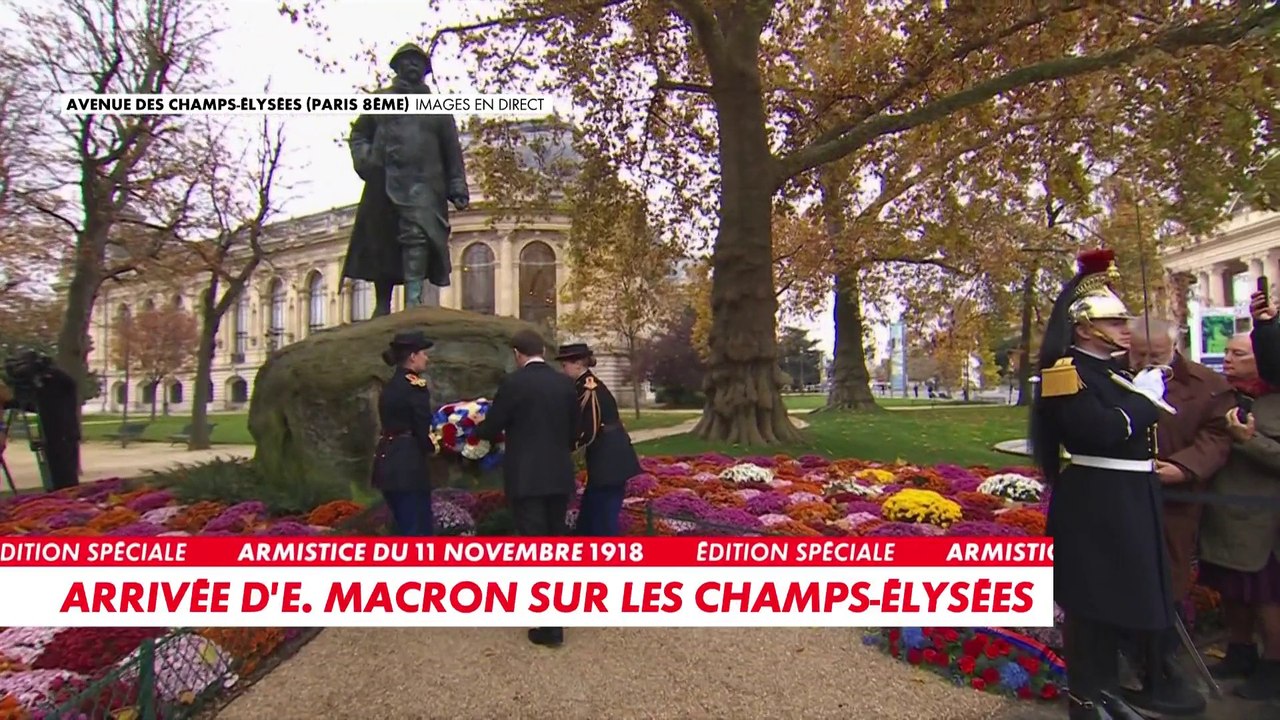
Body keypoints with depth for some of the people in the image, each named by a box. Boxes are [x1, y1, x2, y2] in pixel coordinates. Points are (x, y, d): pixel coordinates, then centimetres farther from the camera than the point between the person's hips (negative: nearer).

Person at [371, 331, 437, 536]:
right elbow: (423, 428, -13)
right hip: (408, 464, -9)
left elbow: (396, 422, 11)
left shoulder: (389, 386, 14)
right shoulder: (415, 386, -12)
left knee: (405, 527, 17)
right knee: (419, 530, -2)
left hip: (388, 462, 9)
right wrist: (432, 447, 7)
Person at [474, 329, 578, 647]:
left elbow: (489, 429, -4)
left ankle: (550, 626, 1)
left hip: (526, 477, -5)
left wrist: (480, 430, 19)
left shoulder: (513, 383, -11)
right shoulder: (566, 383, 4)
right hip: (559, 476, 5)